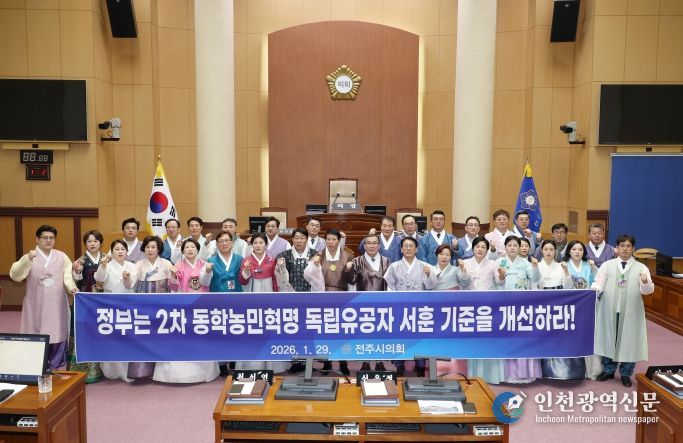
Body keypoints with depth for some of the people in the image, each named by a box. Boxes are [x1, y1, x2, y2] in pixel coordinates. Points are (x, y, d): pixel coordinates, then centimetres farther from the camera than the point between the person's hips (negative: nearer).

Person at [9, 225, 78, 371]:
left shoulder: (62, 257, 6)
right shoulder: (29, 257, -1)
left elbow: (68, 275, -2)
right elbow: (15, 275, -14)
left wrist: (72, 287, -23)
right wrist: (28, 259, -28)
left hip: (57, 307, 2)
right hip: (35, 307, -2)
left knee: (57, 337, 8)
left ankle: (55, 370, 21)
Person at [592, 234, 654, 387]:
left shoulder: (641, 267, 4)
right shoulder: (607, 265, 5)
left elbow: (648, 290, -5)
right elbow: (599, 283, -2)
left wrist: (645, 282, -27)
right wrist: (593, 290, -24)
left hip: (631, 312, 0)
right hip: (609, 310, 0)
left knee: (628, 340, 7)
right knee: (608, 339, 9)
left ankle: (625, 373, 22)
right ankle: (608, 370, 25)